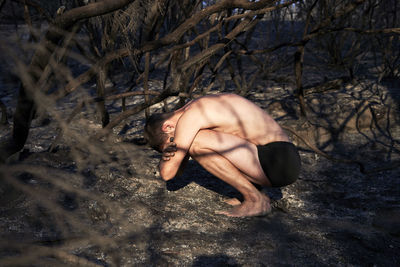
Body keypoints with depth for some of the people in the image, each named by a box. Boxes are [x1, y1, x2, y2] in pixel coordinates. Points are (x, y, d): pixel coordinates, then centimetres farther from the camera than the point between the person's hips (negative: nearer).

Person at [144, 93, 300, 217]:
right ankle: (258, 195, 10)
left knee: (196, 143, -20)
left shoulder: (189, 117, -14)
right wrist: (168, 154, -3)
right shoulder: (196, 107, 15)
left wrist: (166, 157, 8)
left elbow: (167, 173, -13)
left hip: (280, 162, -10)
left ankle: (255, 200, -9)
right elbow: (178, 169, 18)